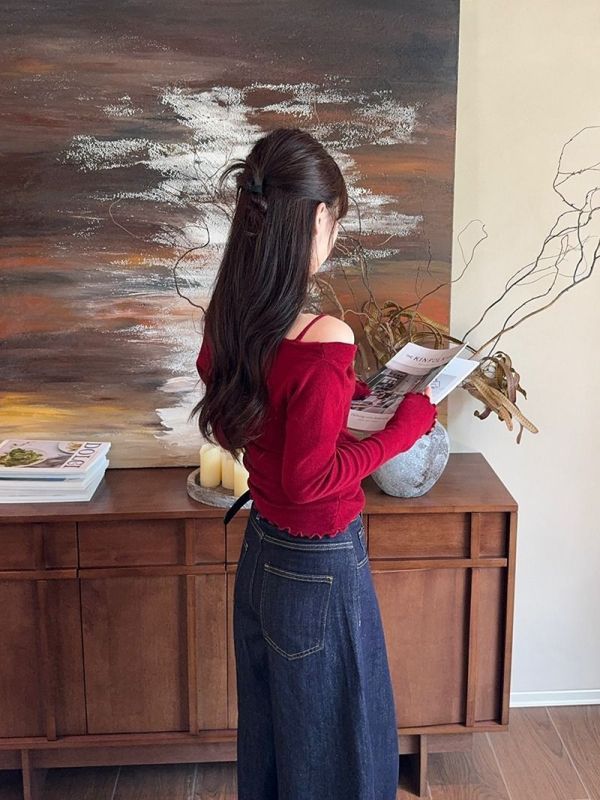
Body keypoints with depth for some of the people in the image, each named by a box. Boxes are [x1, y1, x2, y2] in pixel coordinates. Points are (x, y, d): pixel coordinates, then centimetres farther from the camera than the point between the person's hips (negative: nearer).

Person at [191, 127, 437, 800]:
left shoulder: (227, 322, -5)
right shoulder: (324, 340, -29)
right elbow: (312, 480, -24)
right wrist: (404, 428, -15)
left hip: (260, 553, 7)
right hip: (321, 567, -7)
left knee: (269, 730, 27)